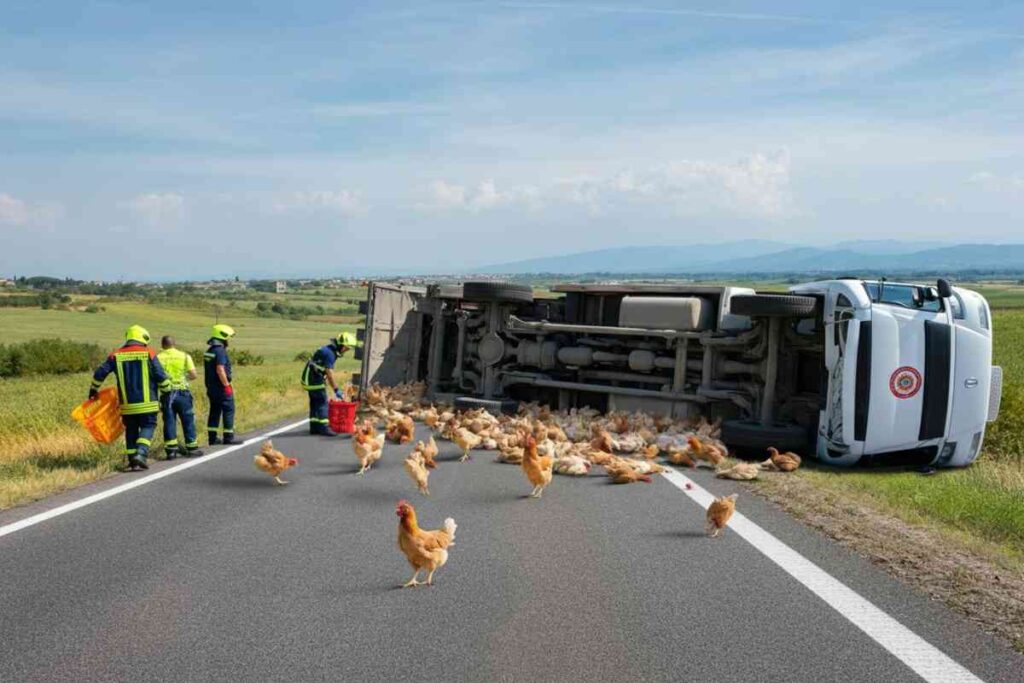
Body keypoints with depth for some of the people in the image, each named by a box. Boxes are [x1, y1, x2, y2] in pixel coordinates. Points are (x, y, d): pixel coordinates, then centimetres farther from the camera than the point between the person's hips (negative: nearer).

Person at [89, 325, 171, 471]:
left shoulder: (116, 355, 4)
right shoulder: (149, 353, -3)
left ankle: (132, 460, 12)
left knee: (131, 430, 14)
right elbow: (161, 376, -5)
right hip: (147, 403, -3)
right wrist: (167, 389, 13)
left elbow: (100, 373, 3)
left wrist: (94, 389, 19)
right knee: (148, 427, 5)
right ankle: (141, 453, -16)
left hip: (127, 404, 3)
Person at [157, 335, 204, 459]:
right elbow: (194, 375, -2)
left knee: (169, 421, 6)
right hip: (182, 392, -1)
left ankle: (171, 449, 4)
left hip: (166, 394, 1)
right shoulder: (184, 356, 2)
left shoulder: (158, 357, 2)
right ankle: (191, 447, 13)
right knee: (188, 420, 8)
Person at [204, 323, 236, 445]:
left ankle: (212, 438, 15)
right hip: (221, 388, -9)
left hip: (211, 387, 9)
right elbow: (220, 370, -24)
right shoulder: (220, 351, -17)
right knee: (229, 411, -2)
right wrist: (227, 385, -21)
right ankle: (228, 437, -2)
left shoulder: (208, 351, 13)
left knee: (214, 412, 13)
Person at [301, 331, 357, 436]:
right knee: (322, 402, -9)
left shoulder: (331, 350, 9)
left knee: (315, 402, 13)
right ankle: (323, 427, -10)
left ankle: (314, 427, 17)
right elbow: (330, 373, -23)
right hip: (314, 379, -10)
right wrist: (336, 390, -19)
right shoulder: (329, 353, -22)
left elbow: (328, 371, 15)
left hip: (310, 378, 10)